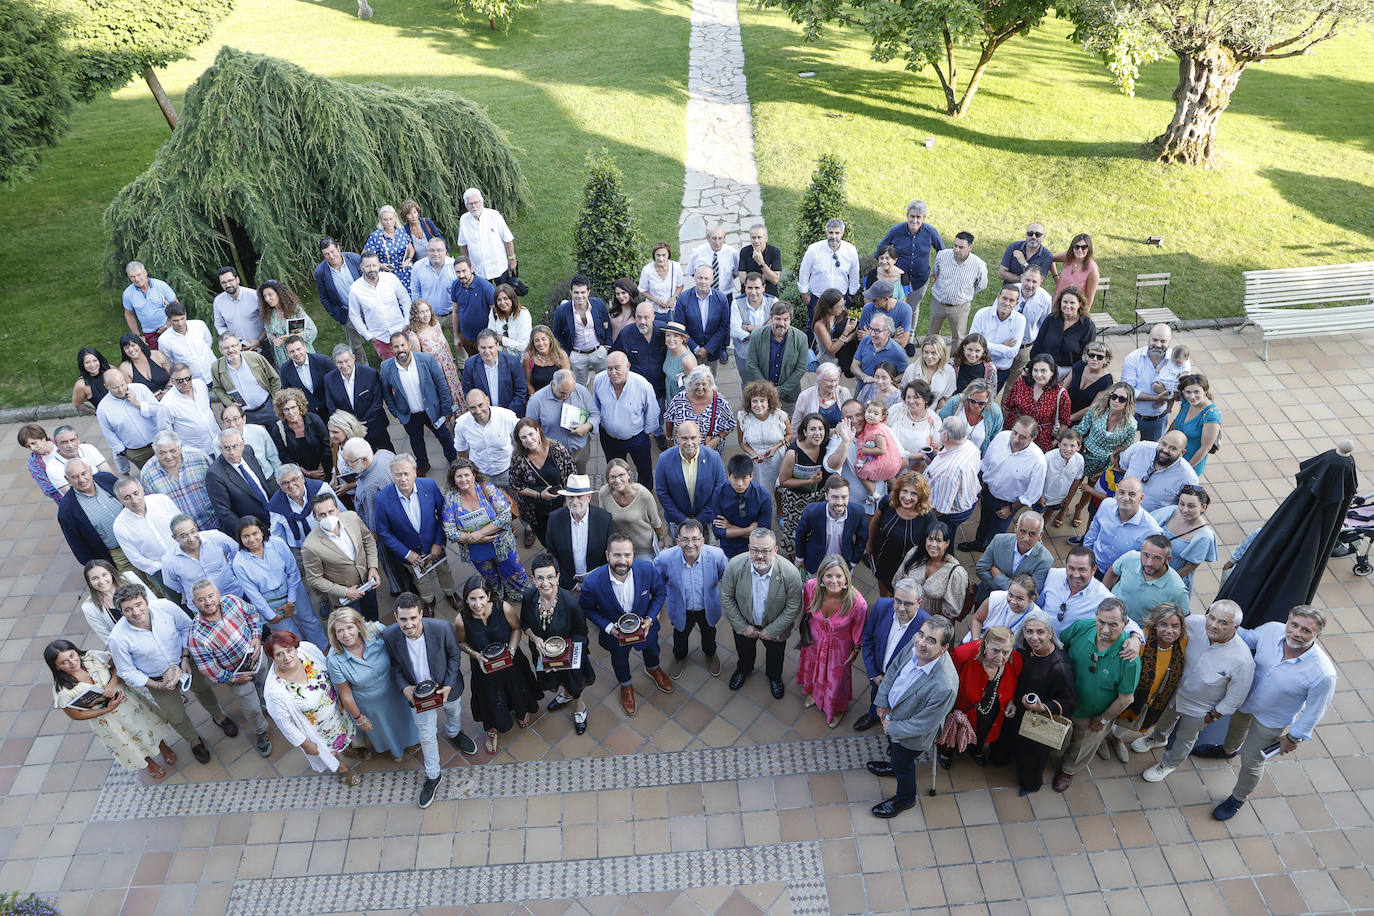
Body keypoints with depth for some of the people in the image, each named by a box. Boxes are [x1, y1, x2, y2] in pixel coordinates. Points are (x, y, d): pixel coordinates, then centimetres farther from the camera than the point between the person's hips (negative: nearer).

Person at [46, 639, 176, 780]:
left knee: (148, 724, 24)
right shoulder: (62, 690, -29)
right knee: (129, 745, 22)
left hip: (126, 699, 2)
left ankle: (163, 748, 56)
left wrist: (114, 682, -27)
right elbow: (76, 715, -16)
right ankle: (150, 764, 53)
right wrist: (108, 709, -23)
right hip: (106, 719, -2)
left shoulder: (92, 656, -26)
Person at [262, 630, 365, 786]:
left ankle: (349, 748, 68)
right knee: (328, 751, 27)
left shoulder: (308, 649, -29)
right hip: (317, 729, -4)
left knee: (345, 732, 34)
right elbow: (285, 724, -23)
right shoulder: (274, 691, -40)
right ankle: (342, 770, 59)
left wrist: (341, 694, 7)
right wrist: (306, 744, -11)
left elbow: (329, 670, -6)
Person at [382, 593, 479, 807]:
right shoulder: (389, 636, -30)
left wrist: (449, 685, -20)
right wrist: (404, 687, -23)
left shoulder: (442, 629, -35)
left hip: (447, 687, 0)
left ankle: (454, 734, 69)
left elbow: (454, 655, -15)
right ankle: (432, 777, 44)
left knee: (454, 712, 32)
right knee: (427, 735, 18)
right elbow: (395, 665, -9)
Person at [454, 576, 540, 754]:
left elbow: (516, 628, -10)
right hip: (484, 666, -1)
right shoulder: (461, 621, -30)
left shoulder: (504, 608, -30)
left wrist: (512, 650, -24)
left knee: (518, 688, 29)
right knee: (490, 700, 22)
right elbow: (461, 642, -8)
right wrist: (476, 655, -24)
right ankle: (493, 731, 56)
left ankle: (522, 711, 66)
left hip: (510, 661, 1)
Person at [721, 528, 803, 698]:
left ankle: (774, 677, 62)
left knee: (775, 656, 28)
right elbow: (726, 598, -16)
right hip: (744, 624, 1)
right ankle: (743, 669, 66)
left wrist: (772, 630, -15)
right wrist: (742, 626, -13)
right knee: (744, 651, 31)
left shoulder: (790, 573, -35)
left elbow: (793, 607, -20)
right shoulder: (734, 566, -31)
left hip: (775, 627, -1)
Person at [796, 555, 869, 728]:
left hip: (839, 646, -2)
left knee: (836, 678, 24)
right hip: (815, 638, 2)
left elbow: (858, 632, -18)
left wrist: (855, 652, -2)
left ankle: (837, 709, 60)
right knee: (812, 666, 32)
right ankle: (812, 692, 69)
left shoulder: (858, 603, -40)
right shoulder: (811, 587, -33)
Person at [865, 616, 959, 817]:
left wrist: (892, 728, -17)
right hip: (893, 710, 6)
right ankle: (893, 765, 70)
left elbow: (923, 725, -31)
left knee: (903, 765, 24)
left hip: (912, 735, -6)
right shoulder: (915, 644, -27)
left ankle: (905, 799, 56)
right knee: (893, 745, 36)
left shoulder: (944, 687, -45)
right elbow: (895, 667, -5)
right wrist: (882, 701, -4)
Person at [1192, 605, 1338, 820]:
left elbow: (1315, 709, -20)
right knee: (1236, 727, 36)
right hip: (1245, 700, 4)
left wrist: (1295, 737, -8)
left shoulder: (1323, 673, -37)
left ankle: (1238, 799, 48)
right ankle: (1228, 750, 71)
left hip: (1272, 722, -4)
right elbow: (1247, 637, -4)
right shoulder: (1272, 629, -29)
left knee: (1251, 761, 18)